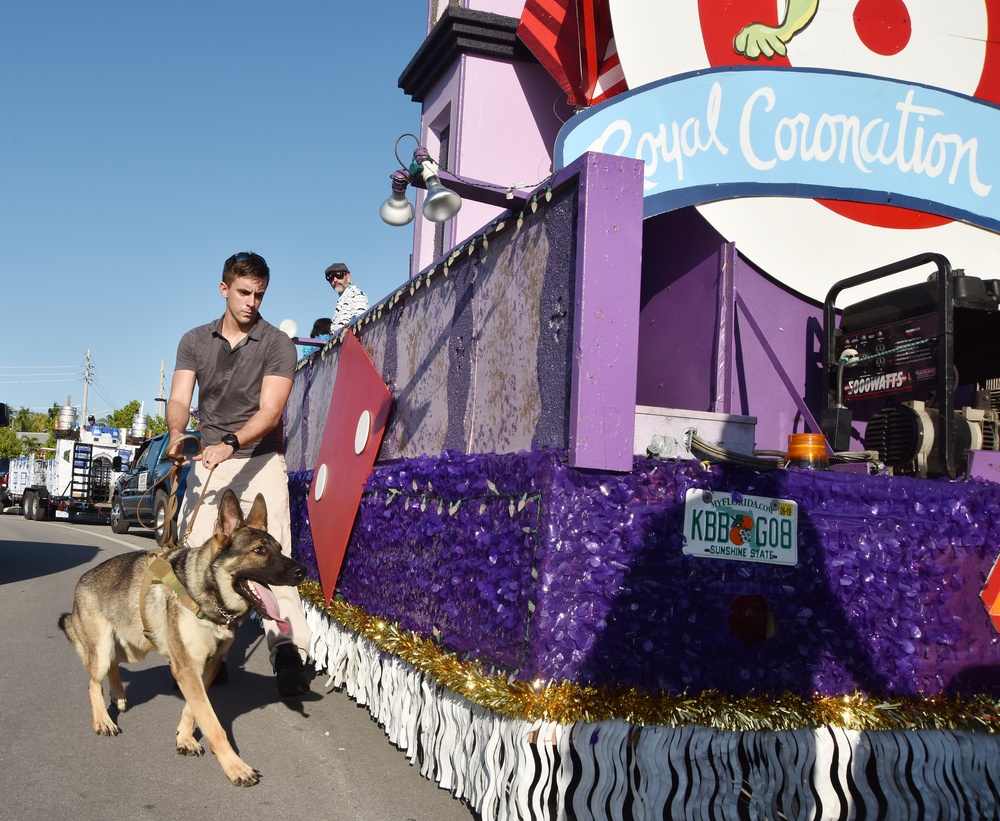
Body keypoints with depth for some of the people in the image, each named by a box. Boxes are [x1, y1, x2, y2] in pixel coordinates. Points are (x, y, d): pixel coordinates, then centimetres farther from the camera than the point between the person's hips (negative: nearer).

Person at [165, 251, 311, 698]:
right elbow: (179, 397, -1)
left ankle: (289, 651, -19)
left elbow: (270, 409, -14)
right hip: (208, 461, 4)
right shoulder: (195, 341, 9)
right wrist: (176, 432, -24)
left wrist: (231, 443, -30)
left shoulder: (277, 344, -3)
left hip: (260, 462, -3)